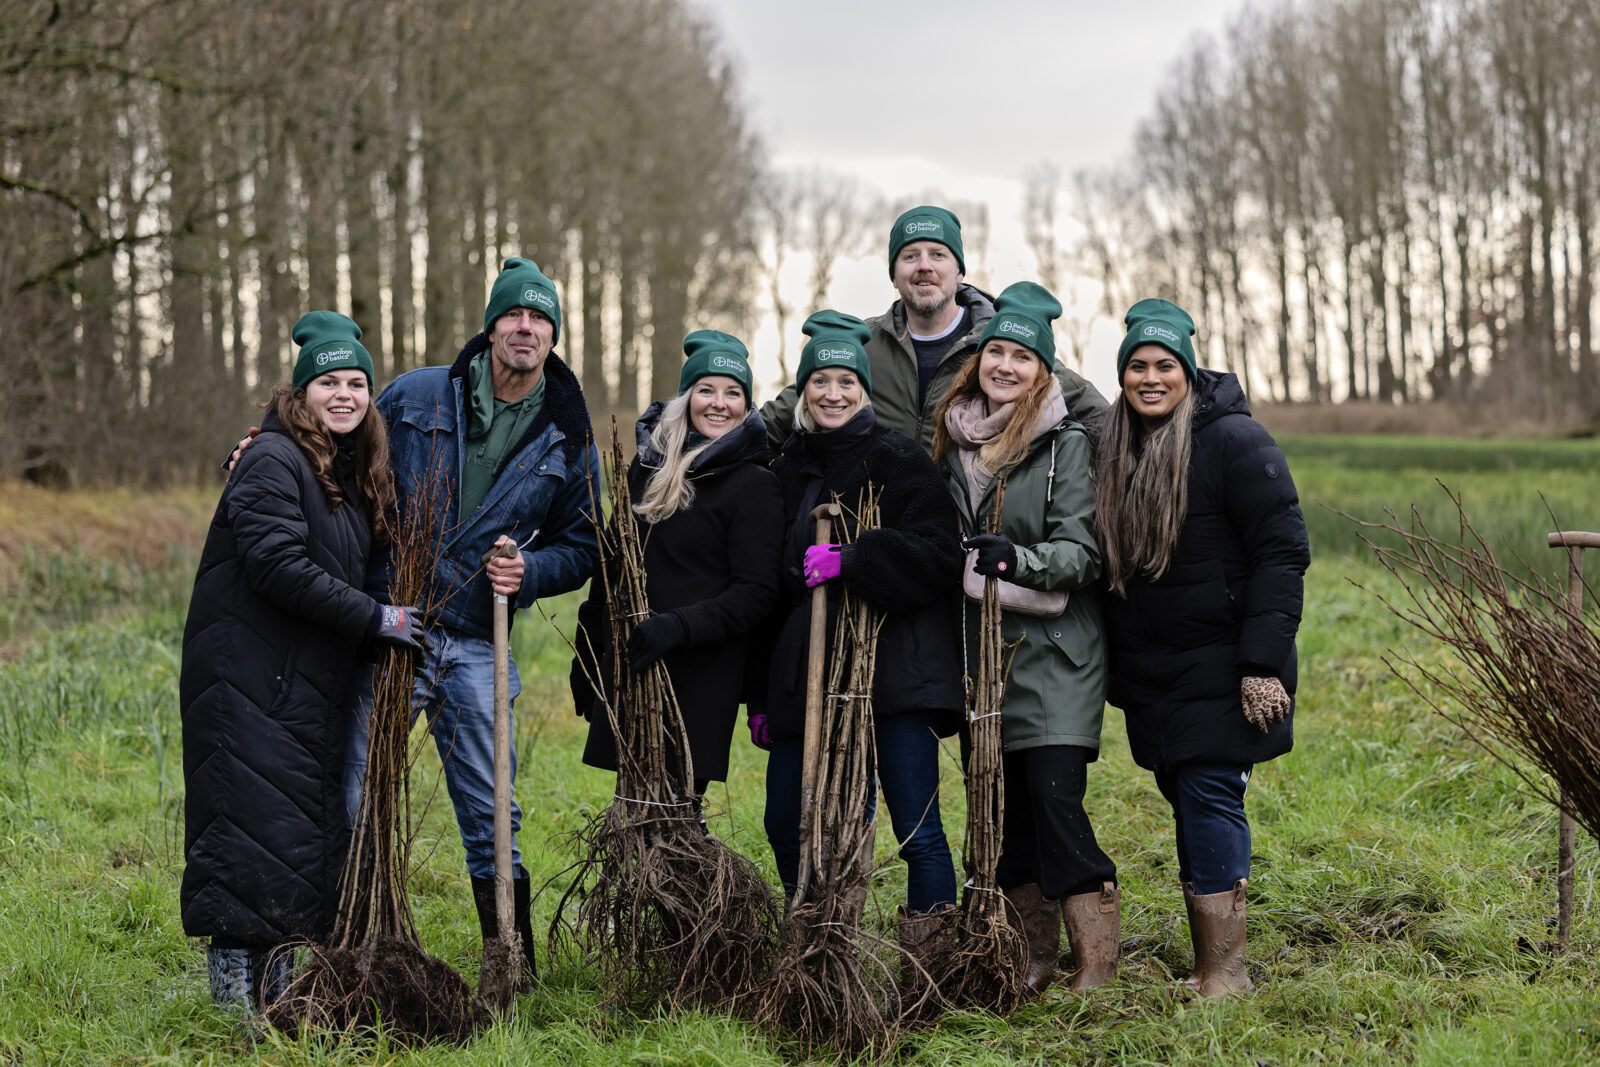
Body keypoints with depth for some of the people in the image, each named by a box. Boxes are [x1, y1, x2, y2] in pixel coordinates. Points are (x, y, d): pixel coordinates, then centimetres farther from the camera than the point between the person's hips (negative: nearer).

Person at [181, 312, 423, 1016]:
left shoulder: (358, 471, 14)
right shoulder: (273, 461, -13)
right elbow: (278, 567, -22)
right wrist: (373, 619, -19)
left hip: (313, 677, 9)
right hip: (250, 672, -9)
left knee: (313, 818, 9)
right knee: (253, 815, -8)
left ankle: (278, 970, 18)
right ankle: (233, 976, -1)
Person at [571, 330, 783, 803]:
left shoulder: (754, 484, -5)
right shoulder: (647, 466, 13)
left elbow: (756, 592, -11)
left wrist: (679, 626, -24)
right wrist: (587, 655, 21)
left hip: (701, 679, -5)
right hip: (626, 667, 6)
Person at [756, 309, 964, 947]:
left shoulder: (898, 460, -2)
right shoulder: (786, 470, 15)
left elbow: (940, 555, -13)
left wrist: (852, 561, -23)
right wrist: (761, 694, 15)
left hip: (894, 668, -6)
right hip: (805, 673, 6)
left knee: (917, 829, -8)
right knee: (786, 825, 9)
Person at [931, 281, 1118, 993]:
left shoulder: (1066, 441, -6)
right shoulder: (955, 440, 10)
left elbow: (1080, 550, -13)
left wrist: (1016, 559, -28)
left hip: (1054, 647, -5)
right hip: (980, 641, 5)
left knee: (1055, 797, -13)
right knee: (1001, 806, 6)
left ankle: (1097, 973, -8)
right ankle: (1035, 959, 17)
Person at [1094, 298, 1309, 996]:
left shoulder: (1234, 441, -11)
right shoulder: (1117, 448, 11)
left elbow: (1283, 552, -14)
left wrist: (1263, 664, -19)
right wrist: (1115, 666, 14)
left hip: (1219, 671, -7)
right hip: (1152, 676, 7)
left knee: (1210, 800, -9)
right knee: (1188, 804, 9)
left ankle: (1226, 973, -4)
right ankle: (1209, 967, 16)